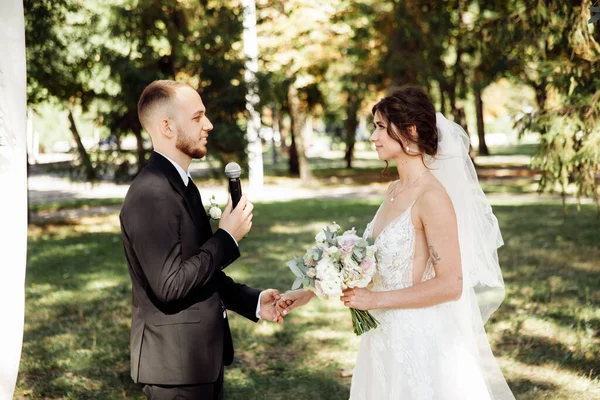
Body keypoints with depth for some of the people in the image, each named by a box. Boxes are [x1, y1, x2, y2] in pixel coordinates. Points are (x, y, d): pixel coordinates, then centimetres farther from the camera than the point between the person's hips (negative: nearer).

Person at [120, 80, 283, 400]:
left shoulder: (181, 184, 11)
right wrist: (227, 236, -17)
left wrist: (252, 301, 8)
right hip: (175, 363, -9)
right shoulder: (150, 195, -20)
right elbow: (169, 284, -26)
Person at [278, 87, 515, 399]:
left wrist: (376, 299, -17)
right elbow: (370, 260, 13)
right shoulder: (395, 190, 7)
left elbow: (450, 285, -20)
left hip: (419, 341, -8)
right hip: (387, 338, 8)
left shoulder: (432, 197, -17)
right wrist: (312, 291, 8)